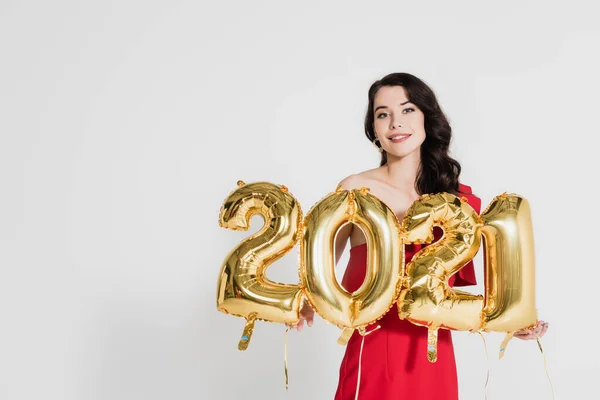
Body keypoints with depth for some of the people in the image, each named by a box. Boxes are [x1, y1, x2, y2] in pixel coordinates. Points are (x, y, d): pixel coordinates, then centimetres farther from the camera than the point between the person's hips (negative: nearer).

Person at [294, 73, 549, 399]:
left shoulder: (459, 199, 2)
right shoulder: (355, 190, -6)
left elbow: (461, 283, 6)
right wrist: (305, 305, -22)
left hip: (433, 359, 3)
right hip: (373, 356, -2)